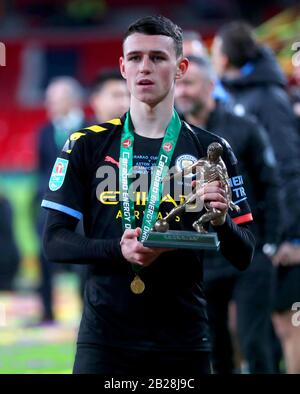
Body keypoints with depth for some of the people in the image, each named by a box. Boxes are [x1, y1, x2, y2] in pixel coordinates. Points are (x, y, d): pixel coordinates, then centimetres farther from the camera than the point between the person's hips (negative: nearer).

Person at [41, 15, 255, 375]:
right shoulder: (87, 145, 5)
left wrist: (221, 221, -15)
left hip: (183, 341, 1)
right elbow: (54, 242, 1)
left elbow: (243, 257, 6)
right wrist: (119, 250, -16)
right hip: (104, 338, -1)